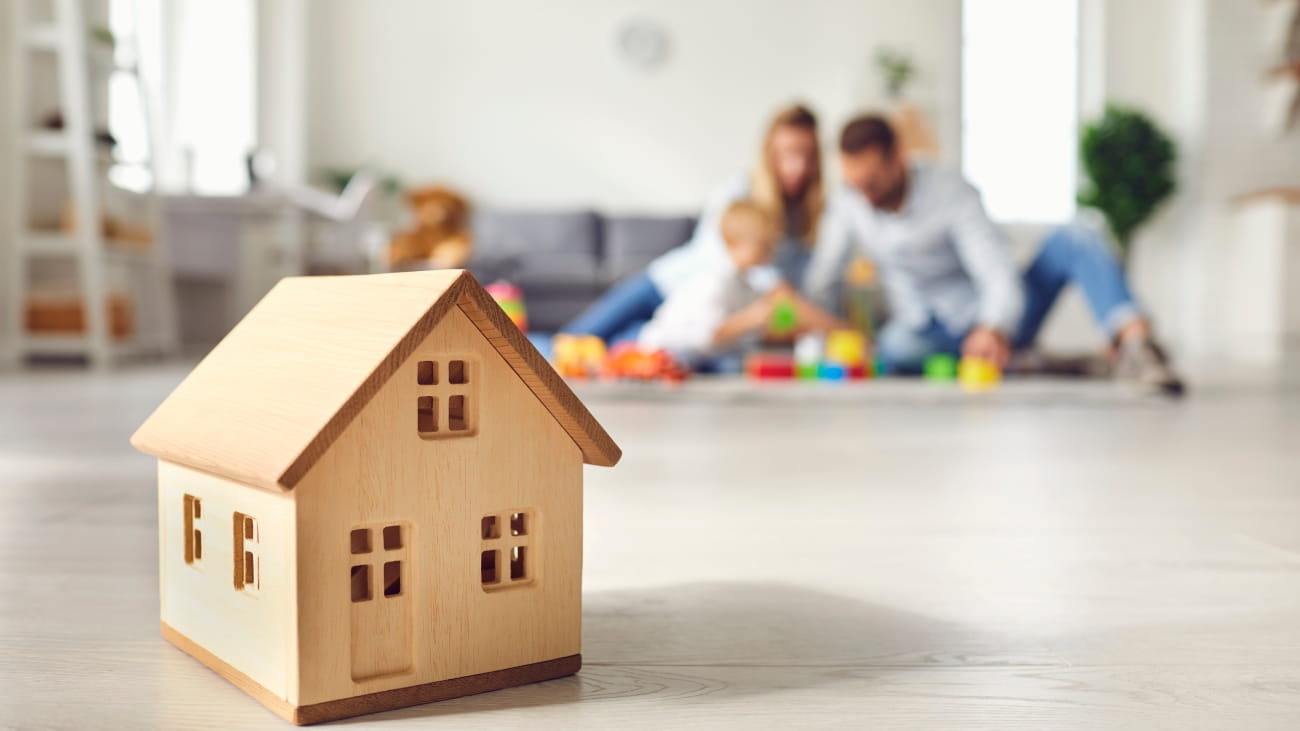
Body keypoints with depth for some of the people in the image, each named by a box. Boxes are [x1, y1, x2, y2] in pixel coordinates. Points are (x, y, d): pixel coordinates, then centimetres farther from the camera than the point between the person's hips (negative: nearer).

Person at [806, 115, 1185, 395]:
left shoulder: (952, 193, -17)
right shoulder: (846, 205, -5)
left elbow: (999, 276, -27)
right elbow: (820, 283, 3)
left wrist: (994, 328, -48)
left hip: (993, 324, -2)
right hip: (932, 332, 2)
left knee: (1073, 238, -28)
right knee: (895, 347, -39)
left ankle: (1134, 340, -49)